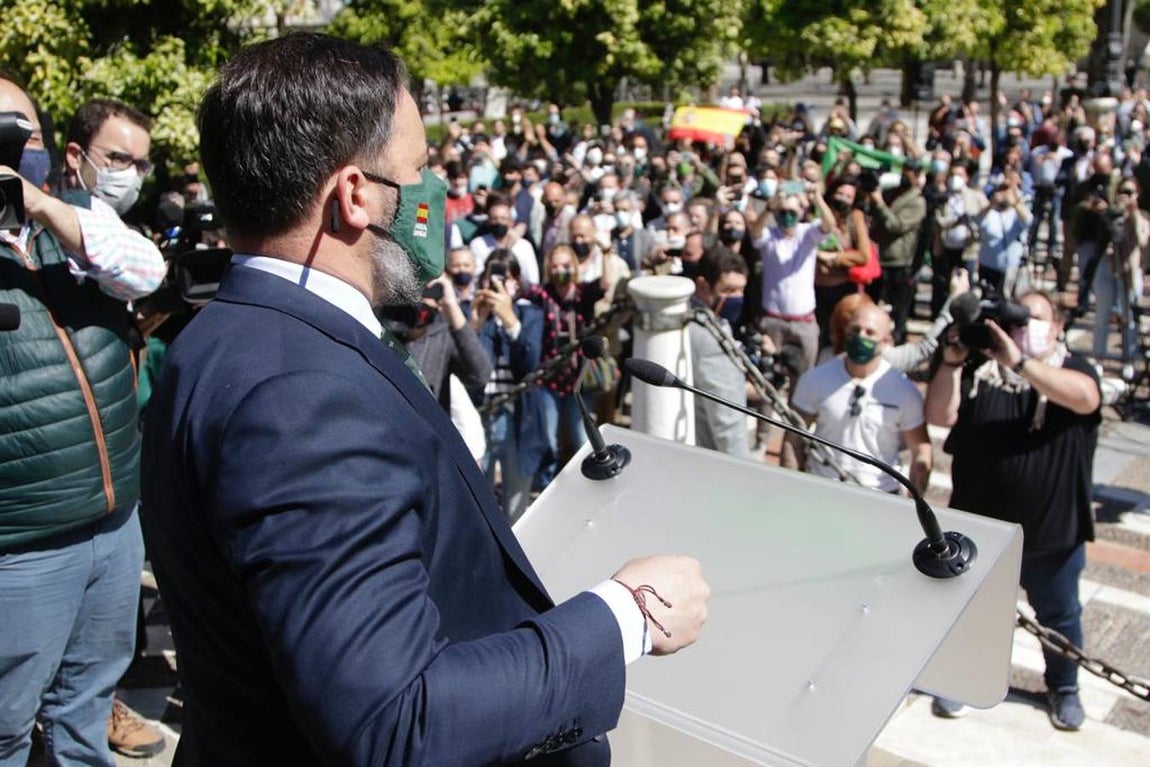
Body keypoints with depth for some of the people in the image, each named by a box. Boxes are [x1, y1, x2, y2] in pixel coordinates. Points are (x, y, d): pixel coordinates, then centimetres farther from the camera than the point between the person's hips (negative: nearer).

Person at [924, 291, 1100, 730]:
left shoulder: (1072, 369, -6)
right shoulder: (978, 369, -5)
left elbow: (1085, 398, -30)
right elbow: (940, 416, -14)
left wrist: (1019, 363, -41)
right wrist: (951, 362, -28)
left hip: (1054, 530, 0)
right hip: (979, 524, 0)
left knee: (1059, 615, 19)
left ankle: (1063, 688, 42)